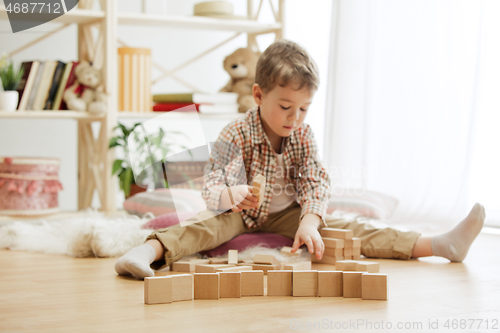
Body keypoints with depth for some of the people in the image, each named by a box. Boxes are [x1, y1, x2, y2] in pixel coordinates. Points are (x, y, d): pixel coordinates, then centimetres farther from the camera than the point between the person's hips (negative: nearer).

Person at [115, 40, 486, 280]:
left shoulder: (303, 137, -7)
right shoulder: (236, 135, -19)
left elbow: (316, 184, -14)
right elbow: (212, 183, -22)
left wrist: (309, 223, -32)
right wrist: (230, 195, -47)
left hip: (287, 215, 3)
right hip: (240, 214, -2)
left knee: (347, 227, -11)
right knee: (207, 225, -36)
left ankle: (437, 245, -22)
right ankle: (152, 250, -58)